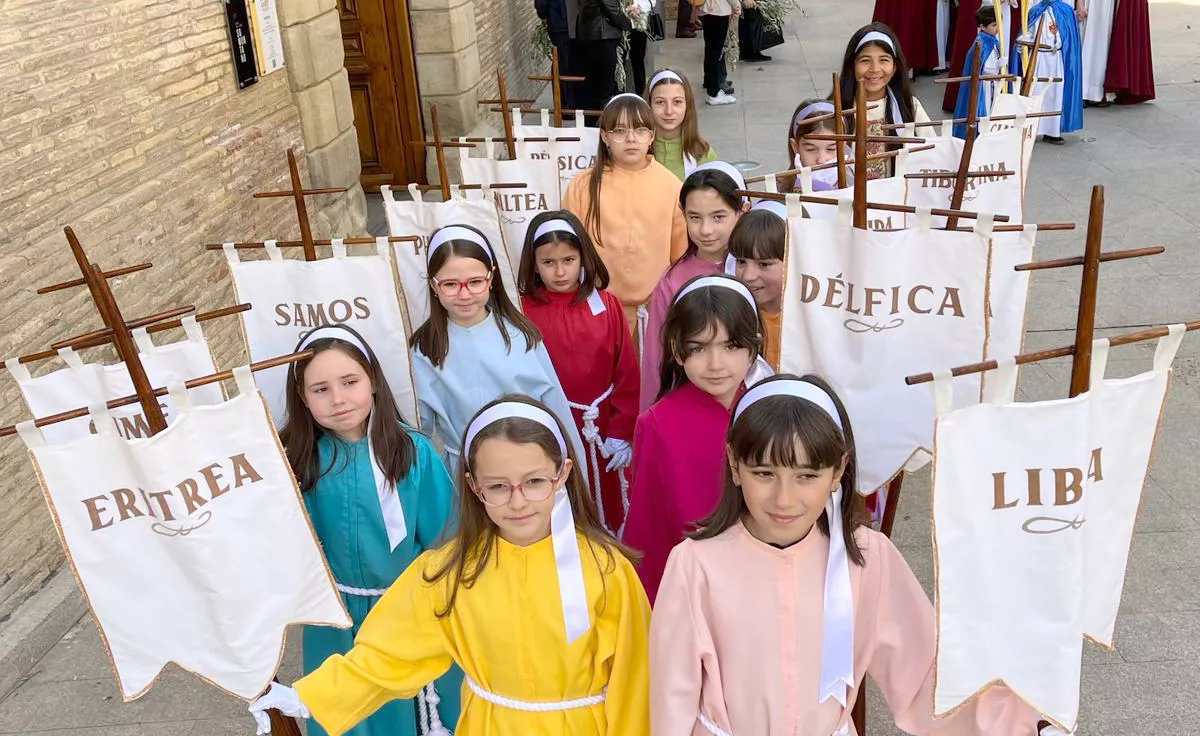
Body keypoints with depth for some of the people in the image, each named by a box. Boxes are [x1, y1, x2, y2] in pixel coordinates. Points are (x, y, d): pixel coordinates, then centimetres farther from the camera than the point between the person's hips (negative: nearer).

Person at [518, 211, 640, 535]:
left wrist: (622, 432, -3)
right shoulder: (526, 311, -7)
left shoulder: (607, 307, -4)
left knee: (611, 508, 16)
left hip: (604, 432, 1)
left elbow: (627, 374, -2)